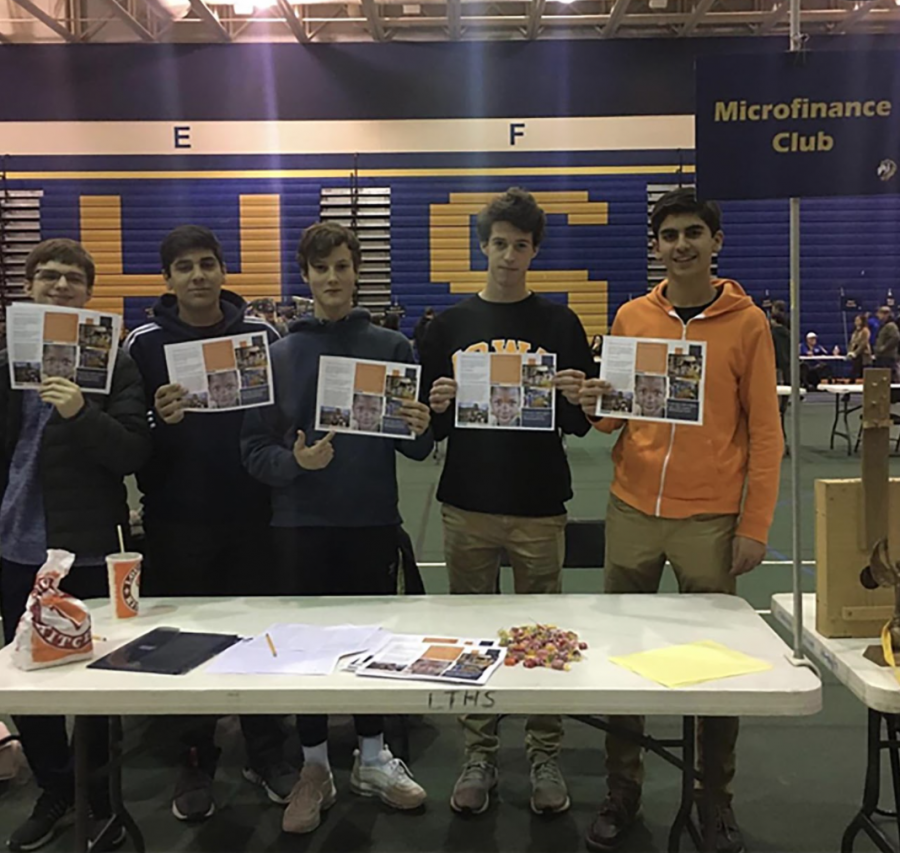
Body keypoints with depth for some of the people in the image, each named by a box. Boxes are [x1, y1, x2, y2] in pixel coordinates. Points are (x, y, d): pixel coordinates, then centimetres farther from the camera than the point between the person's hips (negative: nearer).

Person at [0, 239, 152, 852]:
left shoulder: (113, 362, -4)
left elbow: (136, 452, -13)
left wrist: (81, 413, -28)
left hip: (89, 549, -4)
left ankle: (106, 803, 25)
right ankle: (55, 795, 33)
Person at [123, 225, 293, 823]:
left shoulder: (261, 334, 3)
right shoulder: (144, 344, 0)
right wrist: (161, 421, -21)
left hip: (251, 515, 1)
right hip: (178, 521, 0)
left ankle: (267, 753, 27)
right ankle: (198, 762, 27)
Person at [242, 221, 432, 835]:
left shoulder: (393, 348, 3)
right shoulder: (278, 354, 3)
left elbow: (418, 449, 4)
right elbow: (255, 449, 0)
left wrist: (419, 430, -17)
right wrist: (294, 461, -19)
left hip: (373, 519, 0)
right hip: (302, 523, 0)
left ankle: (373, 758, 30)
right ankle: (315, 769, 26)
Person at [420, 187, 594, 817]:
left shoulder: (560, 324, 5)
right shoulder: (450, 326, 8)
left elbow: (581, 424, 5)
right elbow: (431, 425, 9)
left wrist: (576, 401, -16)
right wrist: (439, 406, -12)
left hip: (539, 507, -1)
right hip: (468, 506, 1)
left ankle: (545, 756, 23)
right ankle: (480, 755, 23)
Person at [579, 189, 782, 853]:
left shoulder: (747, 322, -2)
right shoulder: (632, 317, 6)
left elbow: (765, 431, -2)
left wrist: (755, 525, -7)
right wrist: (597, 407, -12)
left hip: (711, 518, -2)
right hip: (633, 511, 3)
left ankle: (717, 799, 28)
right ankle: (622, 793, 25)